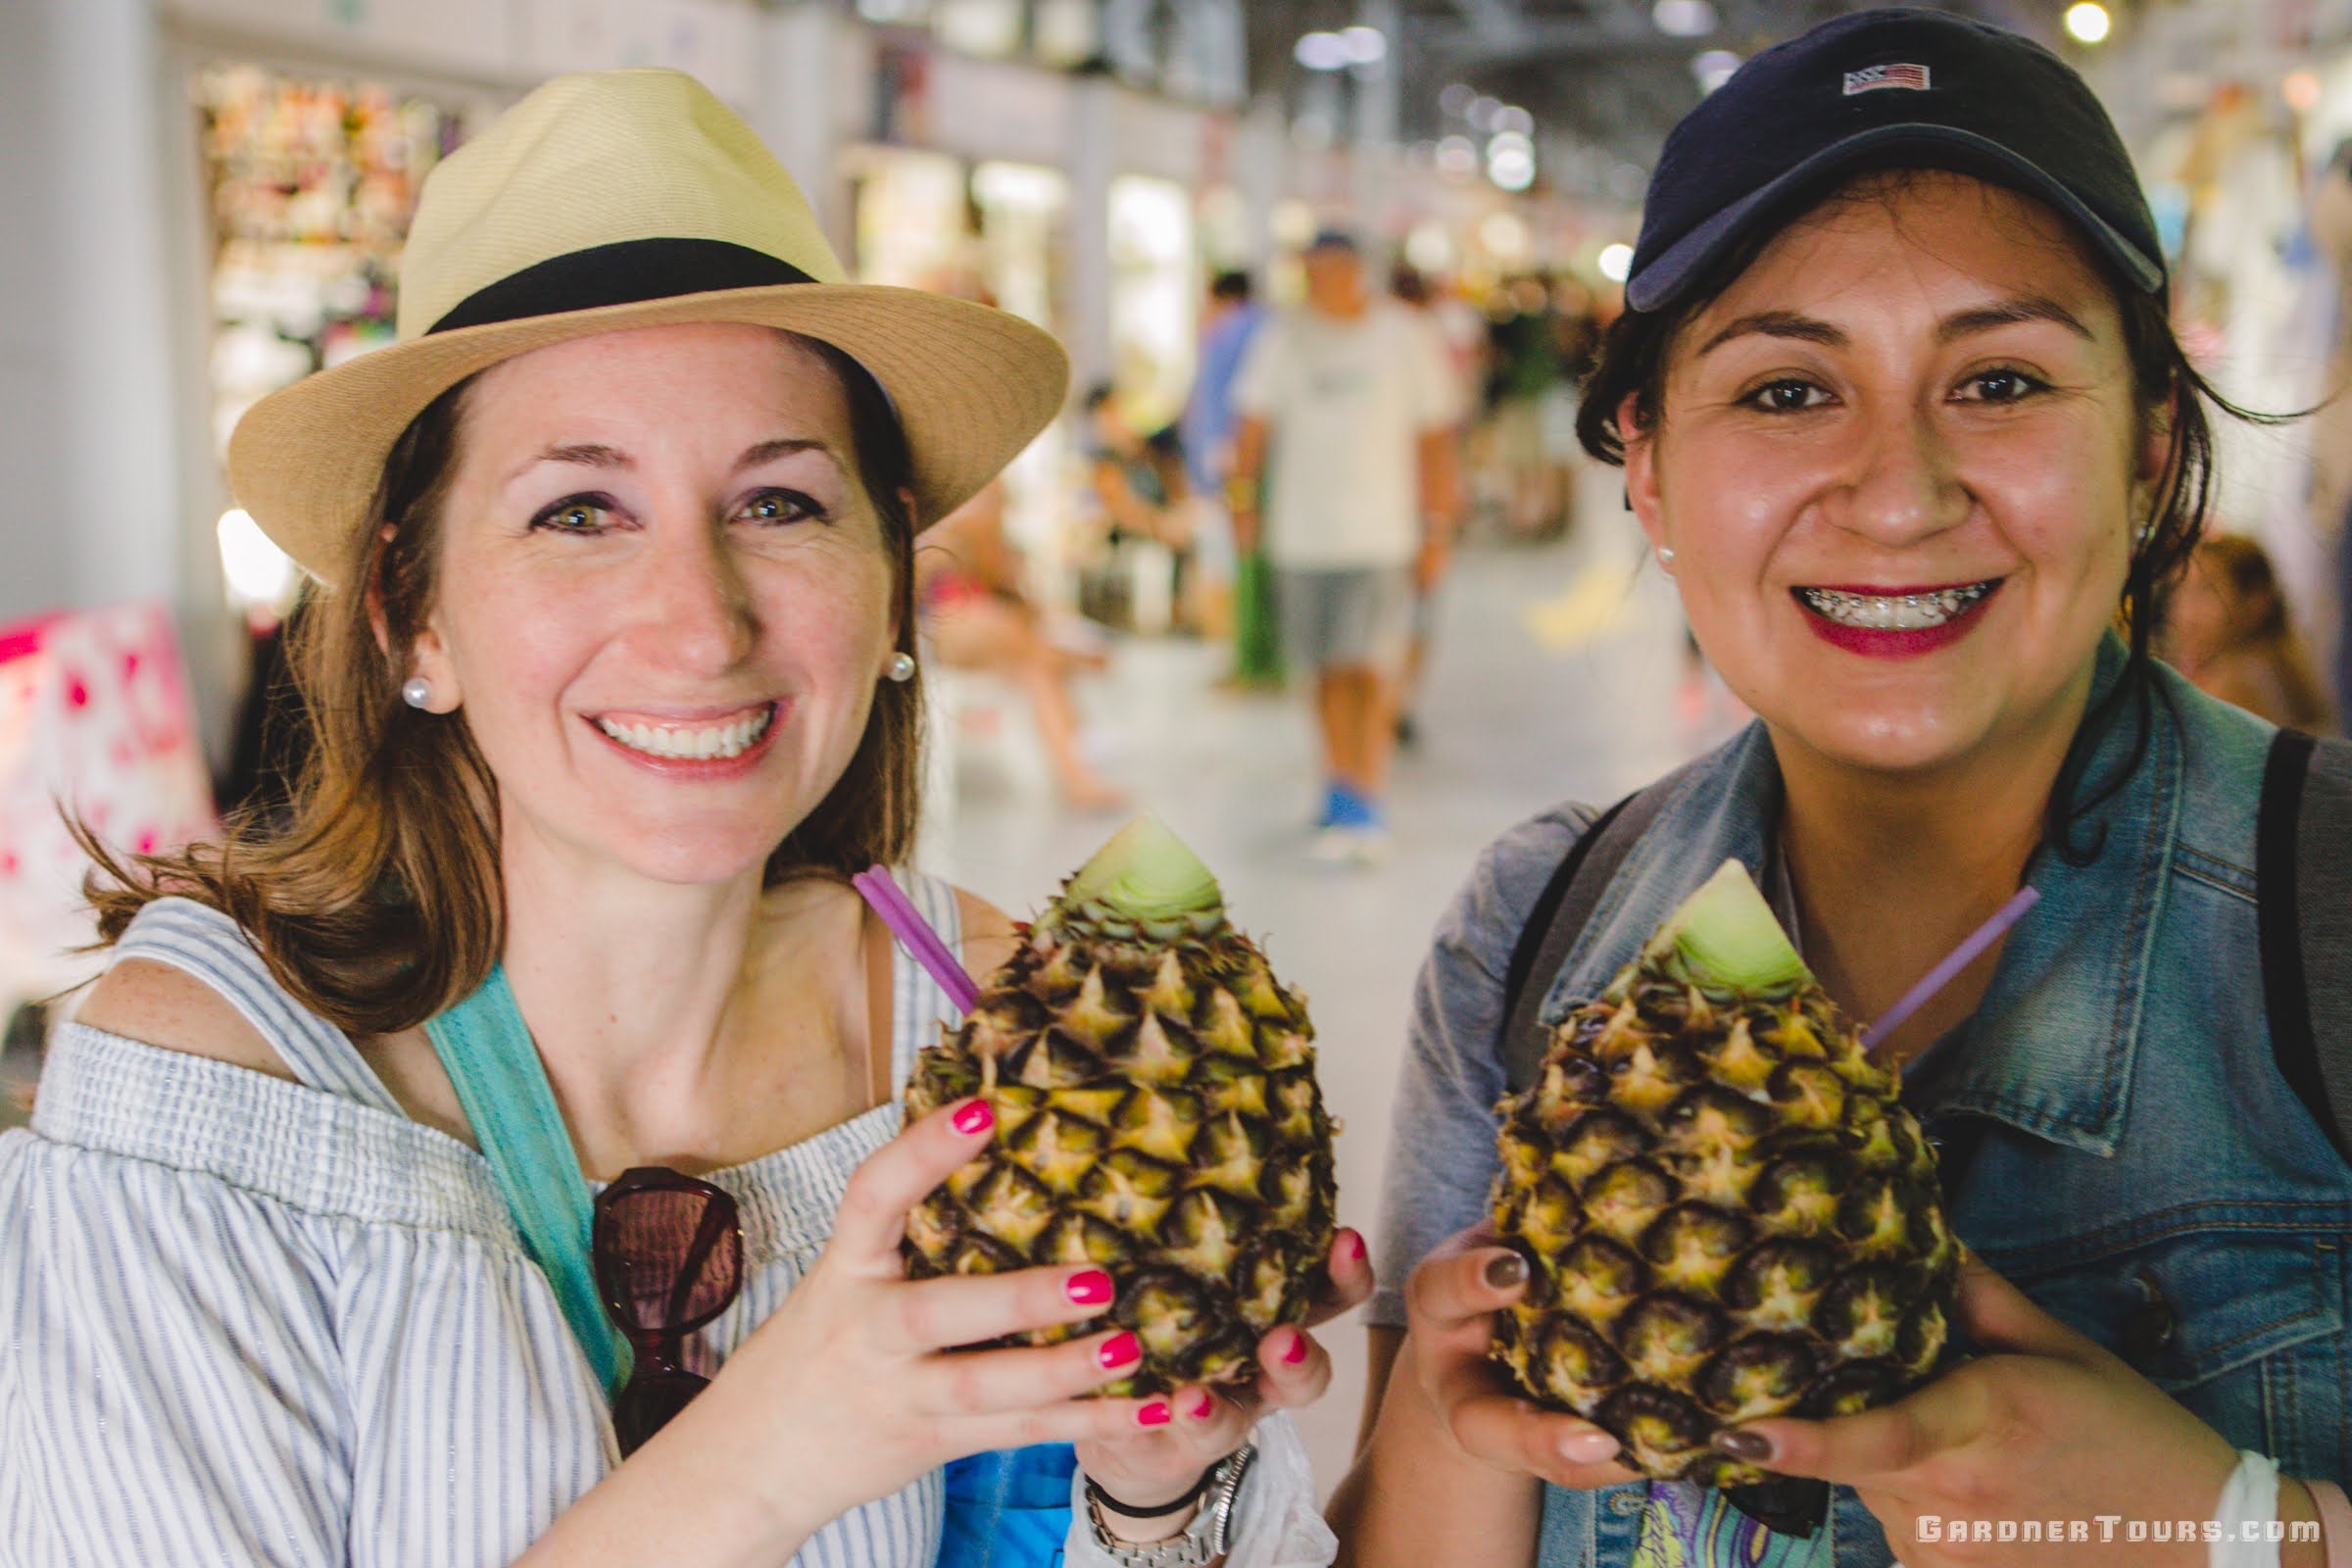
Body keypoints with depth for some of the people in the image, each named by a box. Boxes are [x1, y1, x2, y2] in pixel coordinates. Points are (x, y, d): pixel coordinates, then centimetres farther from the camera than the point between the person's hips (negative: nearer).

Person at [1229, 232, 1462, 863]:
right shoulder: (1284, 339, 6)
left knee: (1370, 669, -11)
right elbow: (1254, 422, 6)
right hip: (1301, 532, 2)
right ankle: (1341, 786, 21)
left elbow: (1433, 438, 4)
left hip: (1381, 534, -2)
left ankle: (1365, 803, -8)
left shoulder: (1405, 338, 2)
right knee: (1329, 671, 9)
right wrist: (1242, 497, -6)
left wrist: (1437, 527, 2)